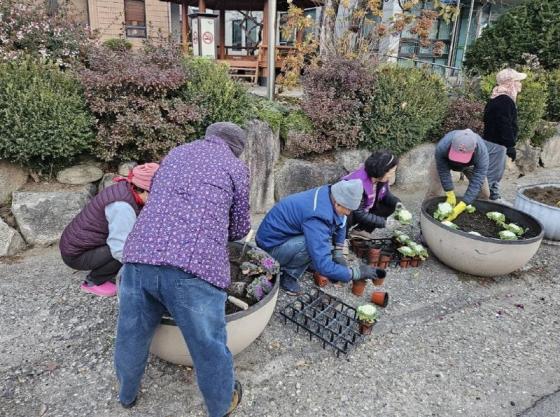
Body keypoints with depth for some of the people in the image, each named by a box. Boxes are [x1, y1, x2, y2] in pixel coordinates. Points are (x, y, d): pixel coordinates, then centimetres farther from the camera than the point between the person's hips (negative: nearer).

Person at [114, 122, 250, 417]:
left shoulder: (175, 153, 24)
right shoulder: (235, 168, 11)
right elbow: (240, 229, 17)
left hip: (140, 257, 6)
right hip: (195, 266, -5)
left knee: (131, 335, 25)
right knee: (209, 347, 15)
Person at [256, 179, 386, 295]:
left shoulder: (328, 194, -9)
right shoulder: (317, 219, -34)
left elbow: (340, 223, 11)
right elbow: (323, 266, -35)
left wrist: (338, 254, 6)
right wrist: (354, 273, -24)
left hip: (286, 235, 9)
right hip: (271, 246, -9)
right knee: (316, 244, -29)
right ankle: (287, 274, -6)